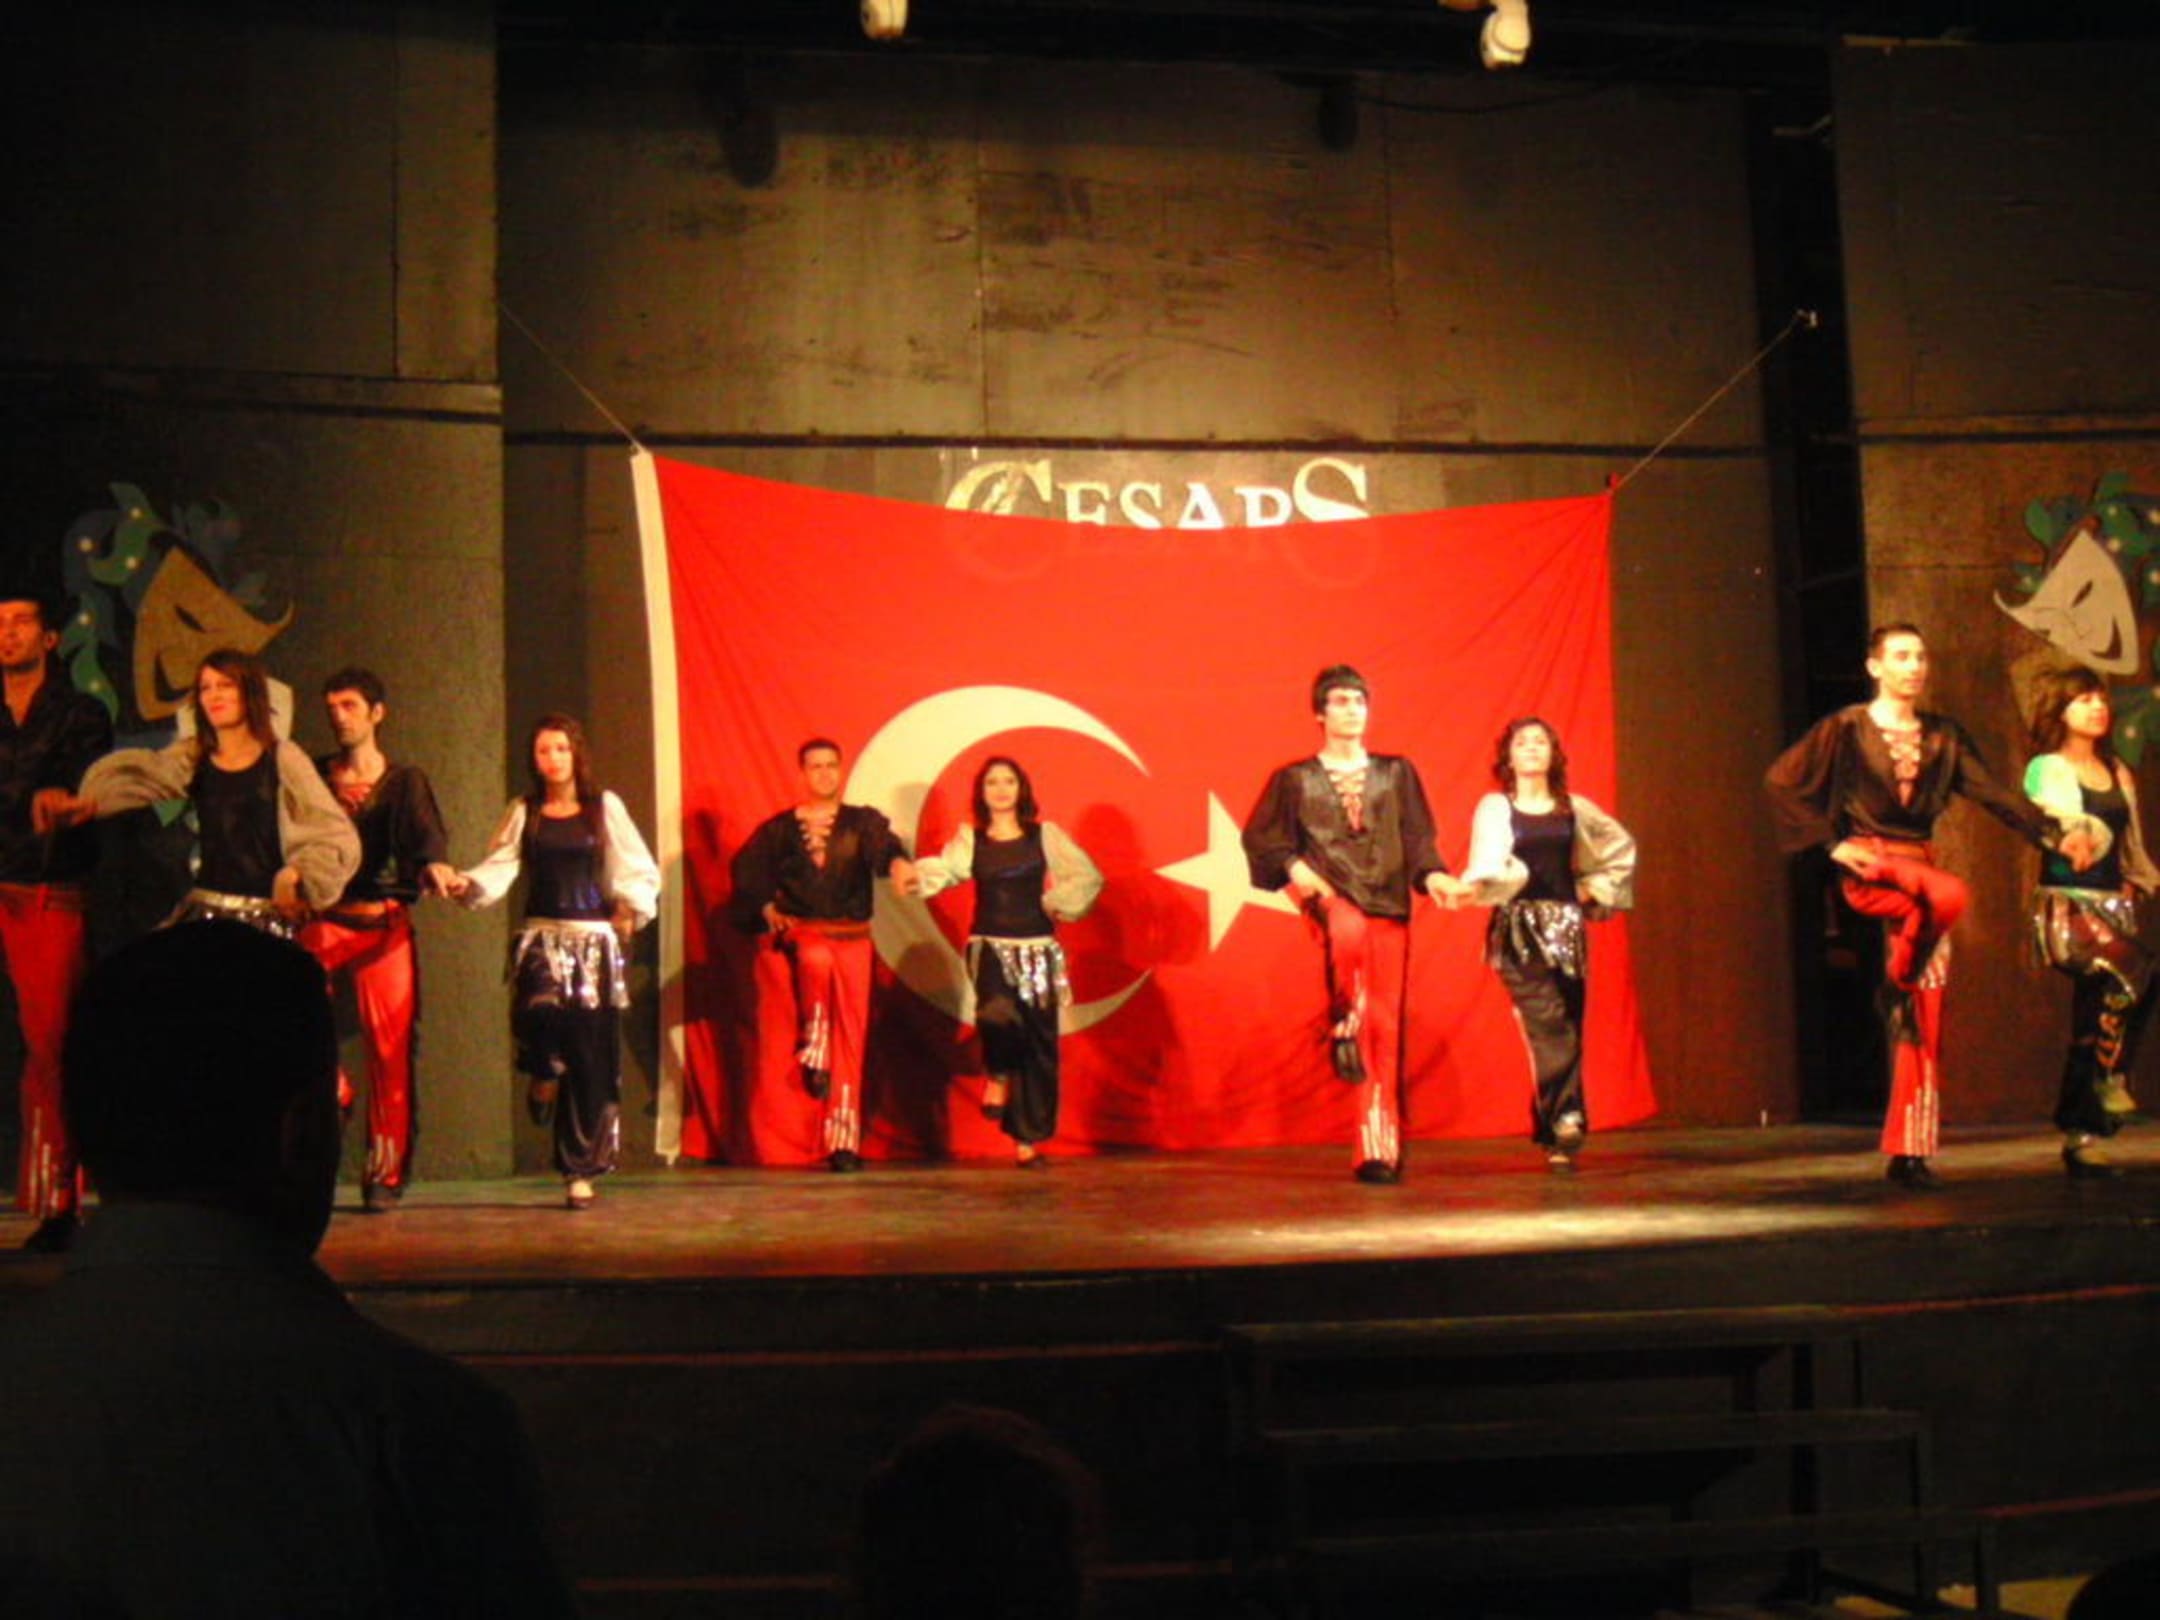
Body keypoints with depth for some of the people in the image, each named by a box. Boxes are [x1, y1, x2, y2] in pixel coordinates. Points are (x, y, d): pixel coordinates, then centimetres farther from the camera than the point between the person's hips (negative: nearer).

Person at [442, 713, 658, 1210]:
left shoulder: (604, 807, 6)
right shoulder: (524, 812, 11)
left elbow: (639, 870, 3)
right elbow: (500, 866, 1)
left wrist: (632, 907, -14)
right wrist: (467, 883, -18)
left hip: (594, 939, 0)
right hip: (542, 934, 0)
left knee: (589, 1055, -2)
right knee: (542, 1011, -30)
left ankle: (580, 1170, 9)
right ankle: (544, 1073, 9)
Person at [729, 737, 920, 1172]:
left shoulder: (863, 822, 7)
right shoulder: (781, 828, 9)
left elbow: (884, 846, -13)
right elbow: (745, 868, 12)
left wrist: (900, 865, -35)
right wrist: (768, 910, 0)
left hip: (852, 939, 1)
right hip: (801, 933, -1)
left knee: (850, 1037, -3)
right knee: (817, 959, -39)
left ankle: (843, 1141, 2)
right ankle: (812, 1052, -18)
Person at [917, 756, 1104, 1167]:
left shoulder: (1044, 835, 5)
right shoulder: (970, 839, 6)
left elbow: (1087, 876, 1)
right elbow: (944, 870, -12)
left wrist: (1058, 902, -10)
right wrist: (915, 874, -31)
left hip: (1036, 948, 1)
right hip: (989, 944, -1)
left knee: (1038, 1041, 1)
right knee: (999, 1013, -30)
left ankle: (1028, 1140, 13)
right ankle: (999, 1075, 3)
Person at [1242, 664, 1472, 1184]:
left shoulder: (1396, 772, 16)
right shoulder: (1295, 779, 9)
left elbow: (1418, 838, 11)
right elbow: (1259, 836, 8)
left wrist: (1433, 875, -8)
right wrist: (1293, 868, -10)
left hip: (1388, 906, 3)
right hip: (1331, 895, -3)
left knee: (1386, 1030, -2)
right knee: (1348, 933, -42)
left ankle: (1379, 1149, 2)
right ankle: (1343, 1024, -18)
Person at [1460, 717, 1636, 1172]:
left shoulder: (1574, 807, 12)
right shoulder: (1495, 808, 3)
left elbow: (1621, 845, 25)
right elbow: (1487, 867, -10)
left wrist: (1597, 889, 15)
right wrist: (1489, 880, -32)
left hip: (1566, 926, 4)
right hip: (1520, 929, -3)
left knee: (1567, 1032, 1)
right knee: (1549, 1026, -17)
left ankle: (1552, 1131, 10)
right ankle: (1565, 1123, -22)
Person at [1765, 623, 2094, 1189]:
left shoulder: (1942, 734, 11)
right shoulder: (1847, 728, -2)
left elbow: (1992, 792, 4)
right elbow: (1781, 781, -4)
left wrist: (2055, 834, -9)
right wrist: (1832, 844, -11)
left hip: (1919, 869, 5)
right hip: (1869, 867, -5)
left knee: (1926, 1024, -2)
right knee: (1950, 892, -36)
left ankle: (1908, 1150, 2)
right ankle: (1896, 985, -12)